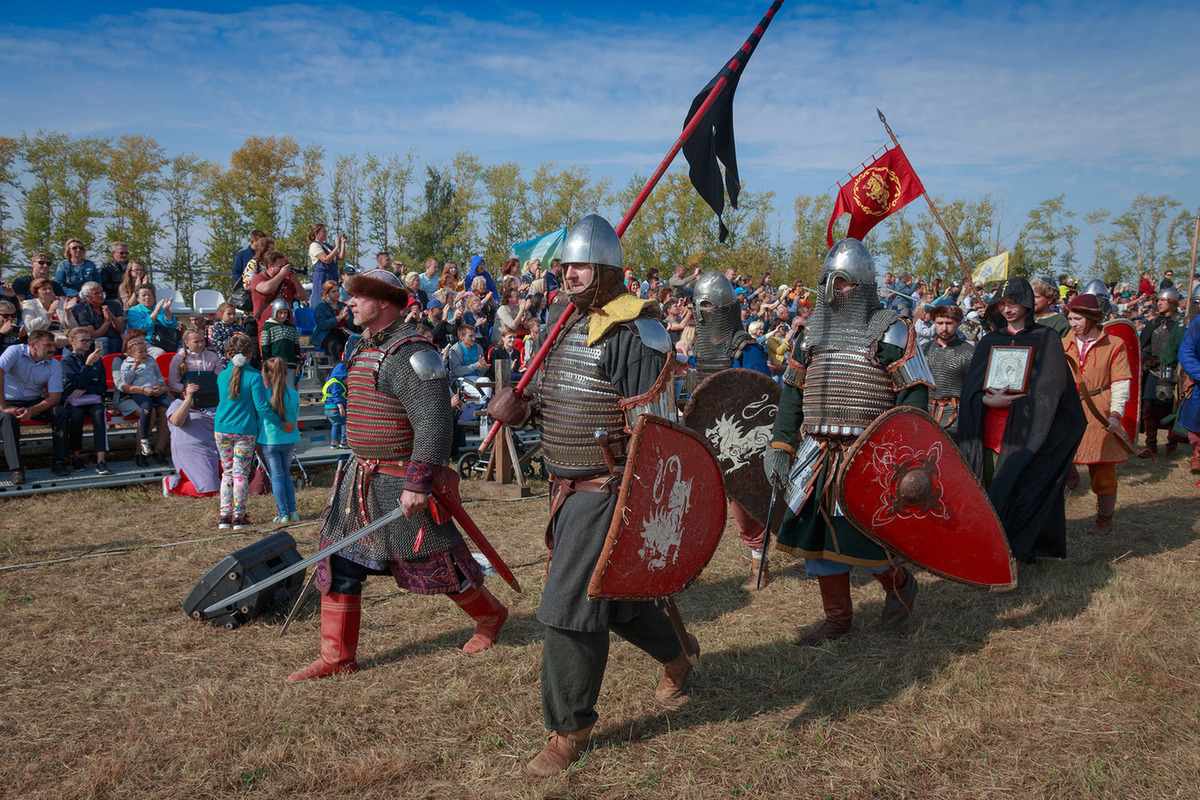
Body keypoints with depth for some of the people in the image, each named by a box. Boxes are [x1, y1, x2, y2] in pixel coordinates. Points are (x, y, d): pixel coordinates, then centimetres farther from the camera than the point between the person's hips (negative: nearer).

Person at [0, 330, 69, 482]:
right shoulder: (15, 352, -14)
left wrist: (31, 410, -28)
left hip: (34, 402, 3)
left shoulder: (54, 365, -5)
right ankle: (16, 469, -35)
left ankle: (59, 462, -20)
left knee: (61, 412, -22)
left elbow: (55, 397, -11)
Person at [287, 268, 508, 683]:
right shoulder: (366, 348, 12)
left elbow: (435, 423, -27)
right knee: (341, 562, 8)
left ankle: (490, 615, 30)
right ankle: (337, 656, 18)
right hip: (362, 477, 9)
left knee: (433, 558, 5)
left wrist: (417, 483, -31)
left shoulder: (411, 352, -19)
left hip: (401, 478, -9)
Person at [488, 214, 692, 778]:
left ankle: (570, 730, 13)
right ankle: (676, 653, 48)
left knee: (570, 607, -6)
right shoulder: (569, 324, 12)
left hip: (606, 491, -9)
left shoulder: (636, 333, -16)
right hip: (567, 487, 9)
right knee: (609, 590, 22)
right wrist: (527, 410, 3)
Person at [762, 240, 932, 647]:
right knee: (817, 533, 9)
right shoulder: (814, 331, 13)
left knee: (861, 535, -5)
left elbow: (914, 394, -9)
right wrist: (781, 445, 9)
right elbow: (793, 391, 16)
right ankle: (837, 618, 27)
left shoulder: (889, 330, -5)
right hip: (819, 455, 6)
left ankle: (900, 584, 28)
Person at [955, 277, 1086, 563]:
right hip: (992, 431, 3)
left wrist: (1007, 400, -15)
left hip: (1028, 434, -3)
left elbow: (1051, 387, -7)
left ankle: (1019, 548, 8)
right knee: (992, 492, 2)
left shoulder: (1046, 339, 4)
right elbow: (971, 386, 5)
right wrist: (987, 400, -16)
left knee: (1023, 491, -5)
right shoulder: (989, 342, 14)